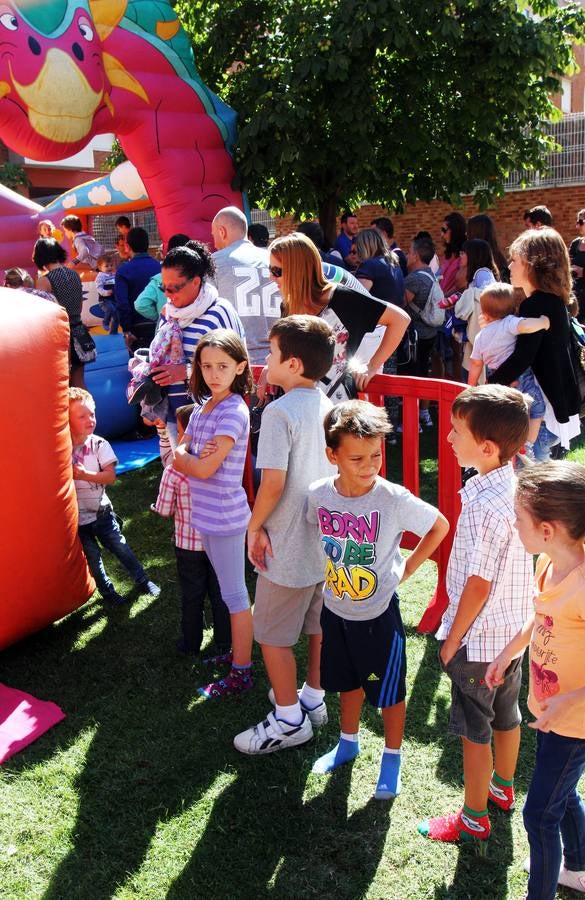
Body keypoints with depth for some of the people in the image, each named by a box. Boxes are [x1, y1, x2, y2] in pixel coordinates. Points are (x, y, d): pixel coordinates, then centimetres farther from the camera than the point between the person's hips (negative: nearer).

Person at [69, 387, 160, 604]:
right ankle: (106, 590, 32)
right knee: (92, 558, 11)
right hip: (75, 517, 0)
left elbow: (111, 476, -16)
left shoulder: (99, 444, -11)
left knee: (121, 548, 10)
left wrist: (85, 474, -28)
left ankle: (142, 580, 29)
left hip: (101, 512, 1)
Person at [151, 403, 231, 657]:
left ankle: (191, 644, 32)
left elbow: (163, 510, -12)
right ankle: (224, 644, 31)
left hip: (188, 544, -2)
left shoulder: (174, 471, -22)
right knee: (220, 593, 17)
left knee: (192, 596, 16)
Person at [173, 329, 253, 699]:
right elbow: (178, 457, 4)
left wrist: (184, 457, -4)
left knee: (235, 595, 4)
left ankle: (241, 673, 16)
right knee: (229, 590, 21)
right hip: (205, 515, 8)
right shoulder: (202, 407, 7)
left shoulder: (234, 412, -19)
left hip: (225, 516, -8)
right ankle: (238, 651, 36)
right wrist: (195, 456, -17)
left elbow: (204, 469, -23)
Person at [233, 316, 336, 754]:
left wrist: (255, 527, -9)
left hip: (288, 547, -8)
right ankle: (313, 697, 39)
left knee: (273, 635, 9)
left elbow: (273, 483, -24)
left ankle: (289, 719, 21)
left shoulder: (280, 412, -21)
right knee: (319, 625, 22)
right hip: (327, 539, 8)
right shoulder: (329, 407, 2)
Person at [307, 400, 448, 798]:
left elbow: (440, 526, -9)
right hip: (335, 609, 4)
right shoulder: (320, 494, -13)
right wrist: (334, 567, 4)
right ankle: (348, 742, 48)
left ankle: (392, 758, 36)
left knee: (389, 690, 14)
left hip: (378, 614, -4)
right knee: (347, 681, 25)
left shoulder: (394, 499, -25)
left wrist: (406, 568, -9)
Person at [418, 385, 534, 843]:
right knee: (506, 714, 26)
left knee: (474, 730, 10)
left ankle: (474, 817, 28)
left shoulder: (485, 506, -31)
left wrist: (452, 639, -11)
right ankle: (502, 786, 48)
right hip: (514, 632, 8)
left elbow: (478, 585, -24)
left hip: (480, 638, -8)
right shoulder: (517, 487, -4)